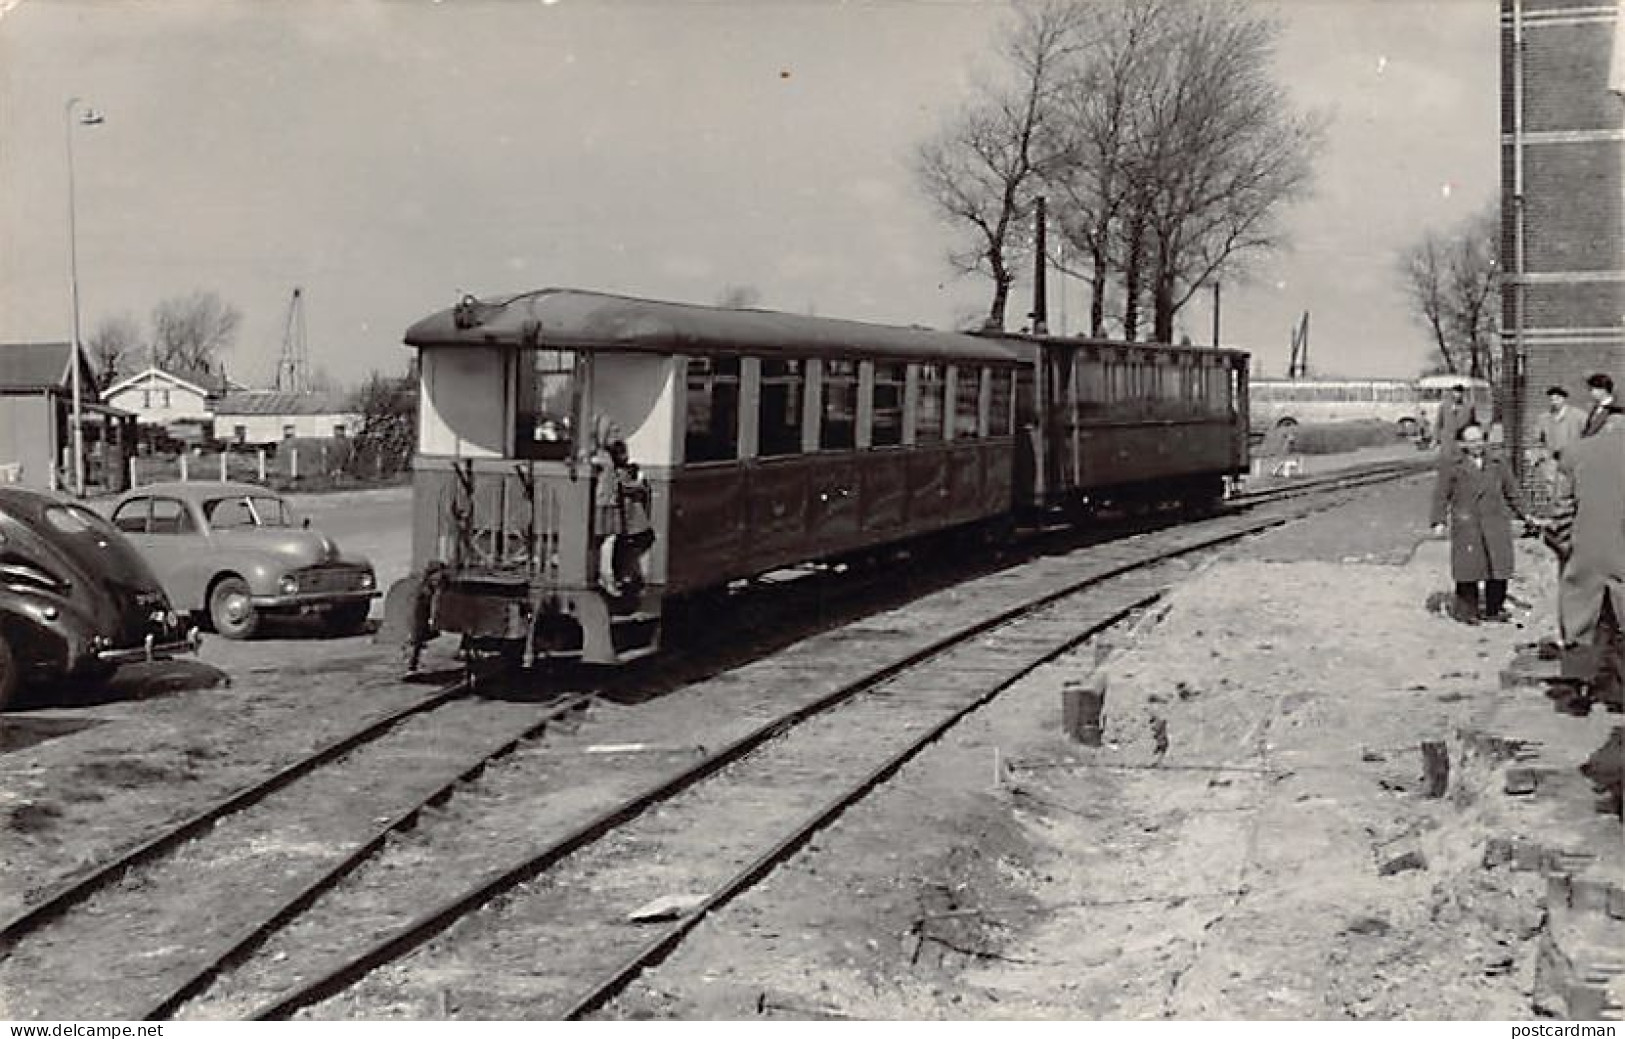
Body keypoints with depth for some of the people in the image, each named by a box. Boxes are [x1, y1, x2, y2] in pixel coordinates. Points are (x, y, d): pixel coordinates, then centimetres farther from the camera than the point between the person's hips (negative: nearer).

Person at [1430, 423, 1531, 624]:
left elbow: (1512, 491, 21)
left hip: (1495, 523, 3)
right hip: (1467, 525, -3)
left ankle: (1494, 609, 12)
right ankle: (1467, 611, 5)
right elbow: (1441, 495, 2)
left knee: (1498, 566, 1)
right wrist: (1439, 521, -6)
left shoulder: (1497, 465, 14)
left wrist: (1524, 514, 19)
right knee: (1468, 567, -4)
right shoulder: (1453, 467, 3)